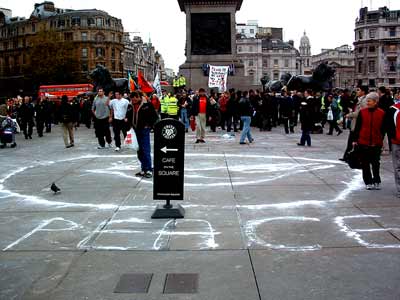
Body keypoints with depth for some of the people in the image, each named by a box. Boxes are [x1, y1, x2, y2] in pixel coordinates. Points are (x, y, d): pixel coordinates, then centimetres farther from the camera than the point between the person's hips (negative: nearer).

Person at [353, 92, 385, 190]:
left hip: (376, 143, -1)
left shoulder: (382, 113, -3)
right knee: (365, 164, 7)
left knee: (375, 164, 9)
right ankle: (368, 182, 18)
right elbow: (357, 127, 1)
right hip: (363, 142, 1)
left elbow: (383, 129, 3)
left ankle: (376, 182, 23)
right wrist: (355, 140, 0)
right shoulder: (362, 112, -2)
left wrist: (381, 140, 2)